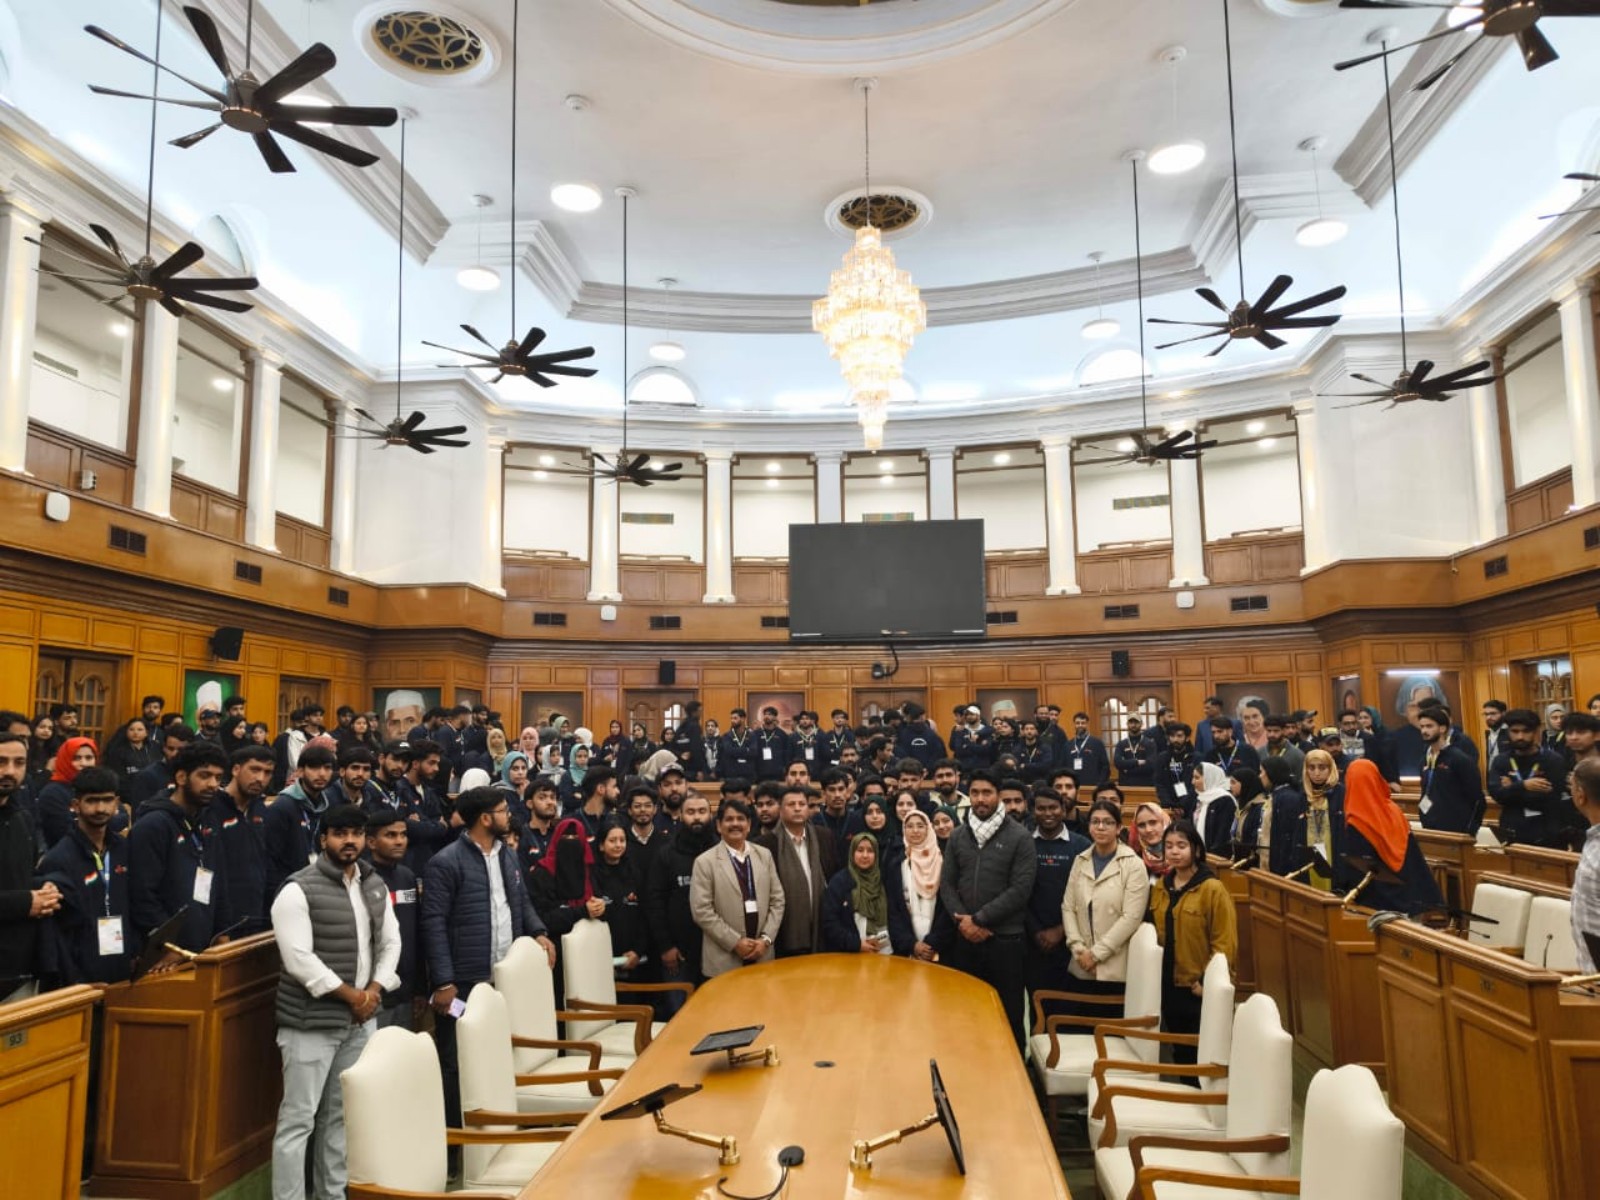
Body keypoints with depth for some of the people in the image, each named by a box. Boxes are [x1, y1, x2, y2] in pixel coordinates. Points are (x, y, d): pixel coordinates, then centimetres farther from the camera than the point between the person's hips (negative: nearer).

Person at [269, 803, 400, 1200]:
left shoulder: (375, 886, 8)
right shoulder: (299, 890, -12)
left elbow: (390, 943, 10)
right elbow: (299, 960, -18)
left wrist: (373, 991, -6)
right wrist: (350, 995, -15)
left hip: (361, 1019, 6)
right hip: (312, 1022, -6)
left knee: (342, 1116, 15)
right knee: (299, 1119, 0)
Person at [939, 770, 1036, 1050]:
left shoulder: (1019, 837, -5)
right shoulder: (958, 835, 7)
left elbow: (1020, 889, -12)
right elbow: (946, 884, 6)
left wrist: (979, 919, -13)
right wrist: (963, 921, -9)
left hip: (1005, 939, -3)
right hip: (964, 938, 3)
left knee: (1008, 1013, 4)